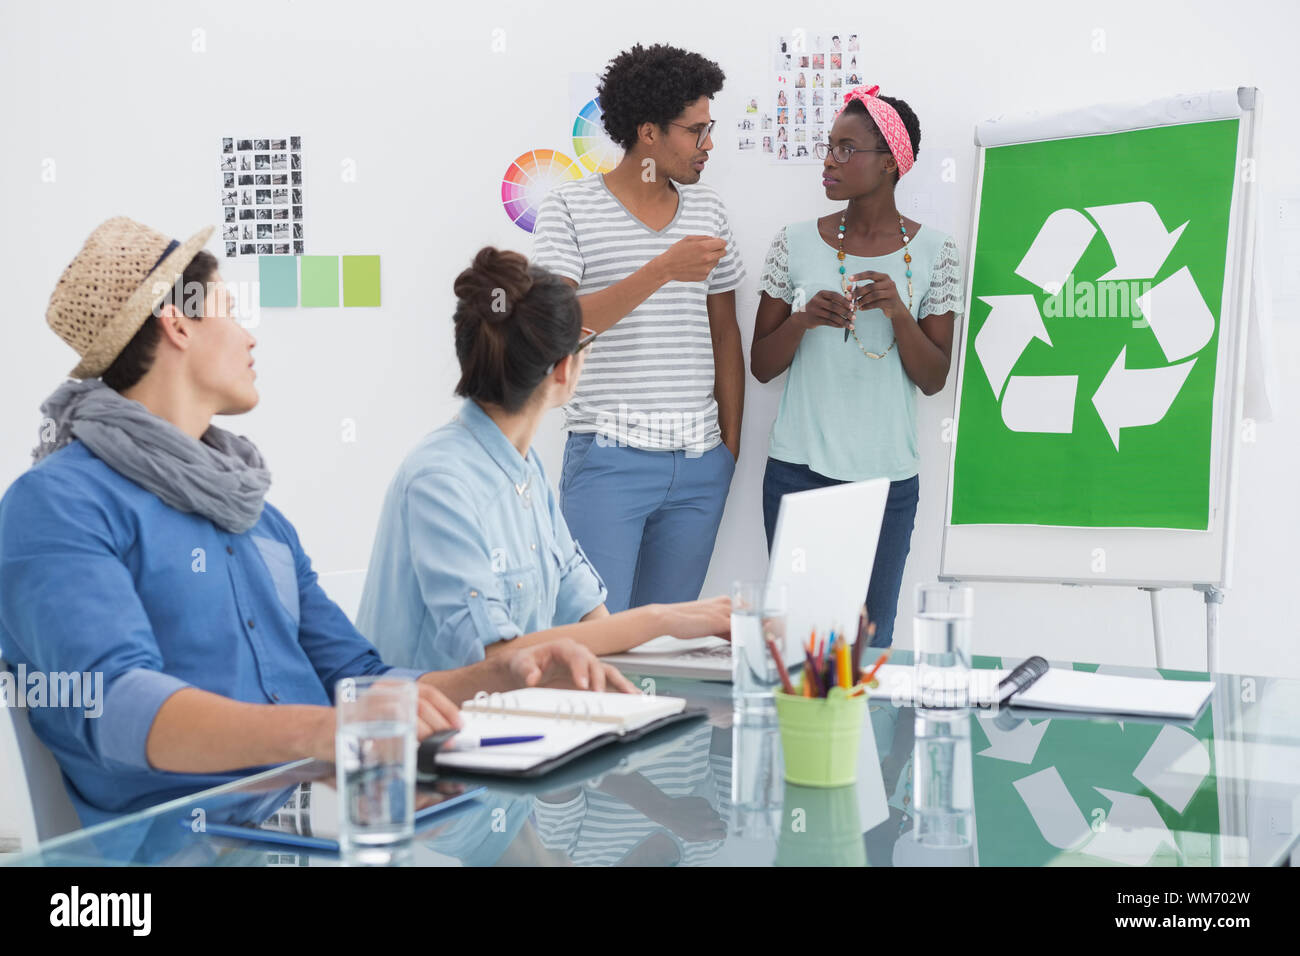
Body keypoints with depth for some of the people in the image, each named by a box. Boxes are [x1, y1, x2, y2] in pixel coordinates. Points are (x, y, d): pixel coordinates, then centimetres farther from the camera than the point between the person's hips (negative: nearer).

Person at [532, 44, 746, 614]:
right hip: (609, 458, -5)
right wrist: (663, 269, -22)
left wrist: (730, 445, 11)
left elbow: (725, 335, 16)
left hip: (700, 464, 5)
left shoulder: (707, 210, 13)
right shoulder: (570, 209, -1)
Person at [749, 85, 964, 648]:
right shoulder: (796, 244, 2)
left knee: (871, 637, 7)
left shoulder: (932, 251, 1)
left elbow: (934, 381, 0)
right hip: (798, 470, 1)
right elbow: (760, 366, 5)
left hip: (888, 478, 0)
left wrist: (898, 313, -16)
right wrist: (803, 320, -13)